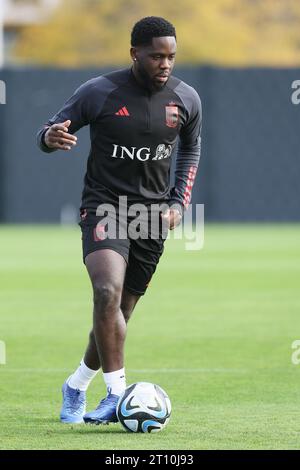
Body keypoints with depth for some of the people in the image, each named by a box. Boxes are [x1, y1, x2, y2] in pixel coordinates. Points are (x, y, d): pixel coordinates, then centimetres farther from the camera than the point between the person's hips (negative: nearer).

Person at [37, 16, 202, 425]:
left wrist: (179, 202, 6)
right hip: (104, 206, -4)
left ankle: (76, 387, 32)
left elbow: (191, 150, 19)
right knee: (108, 292, -29)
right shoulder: (99, 93, -9)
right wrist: (50, 137, -25)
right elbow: (48, 133, 1)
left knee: (118, 315, 8)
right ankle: (117, 394, -24)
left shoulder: (186, 99, 1)